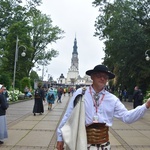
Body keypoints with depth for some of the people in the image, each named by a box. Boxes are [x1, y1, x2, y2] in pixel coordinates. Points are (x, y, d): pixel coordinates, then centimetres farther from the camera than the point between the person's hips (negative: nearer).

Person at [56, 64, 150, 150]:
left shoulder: (112, 99, 1)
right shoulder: (80, 93, -6)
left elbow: (127, 117, -3)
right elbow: (68, 116, -4)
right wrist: (60, 137, -1)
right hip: (83, 142, -2)